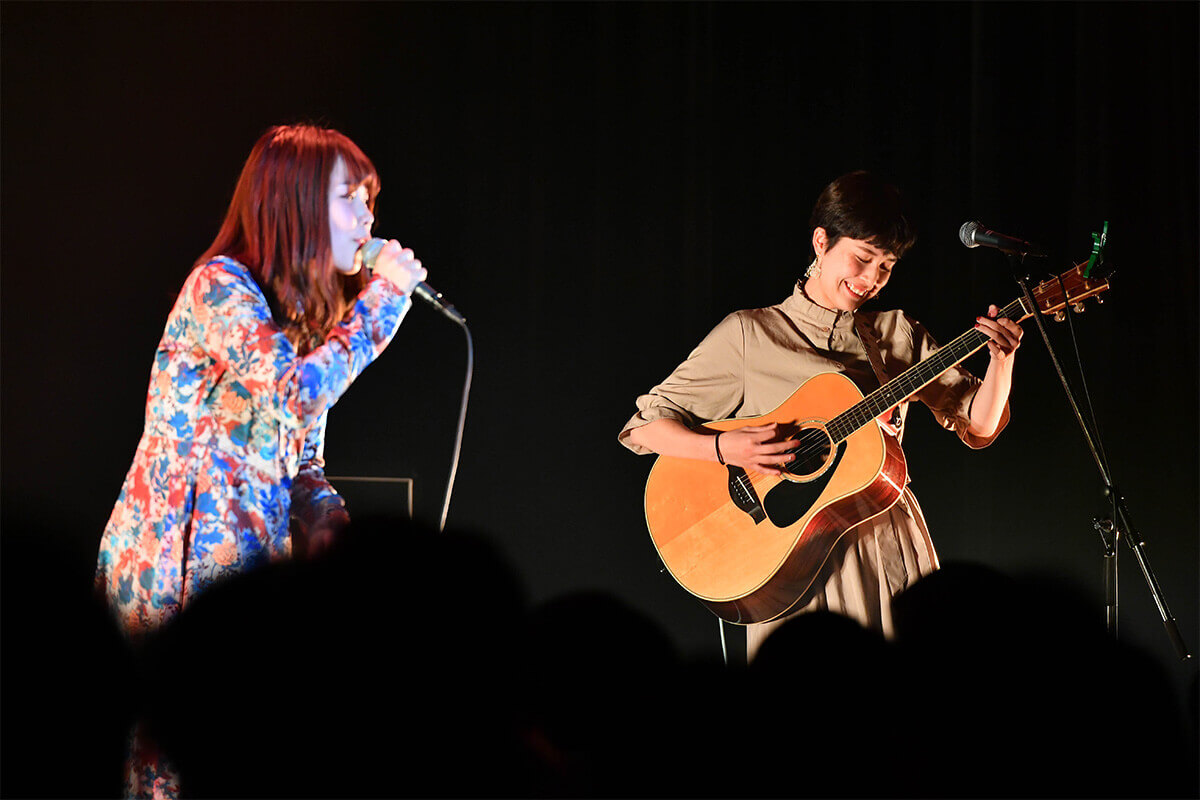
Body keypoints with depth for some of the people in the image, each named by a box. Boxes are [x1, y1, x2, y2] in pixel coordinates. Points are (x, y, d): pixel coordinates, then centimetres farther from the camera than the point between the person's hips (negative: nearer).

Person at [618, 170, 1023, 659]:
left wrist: (1001, 359, -7)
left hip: (891, 550, 3)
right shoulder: (749, 334, 2)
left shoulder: (899, 335, 12)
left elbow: (978, 427, 10)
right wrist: (725, 448, -18)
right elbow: (645, 425, -1)